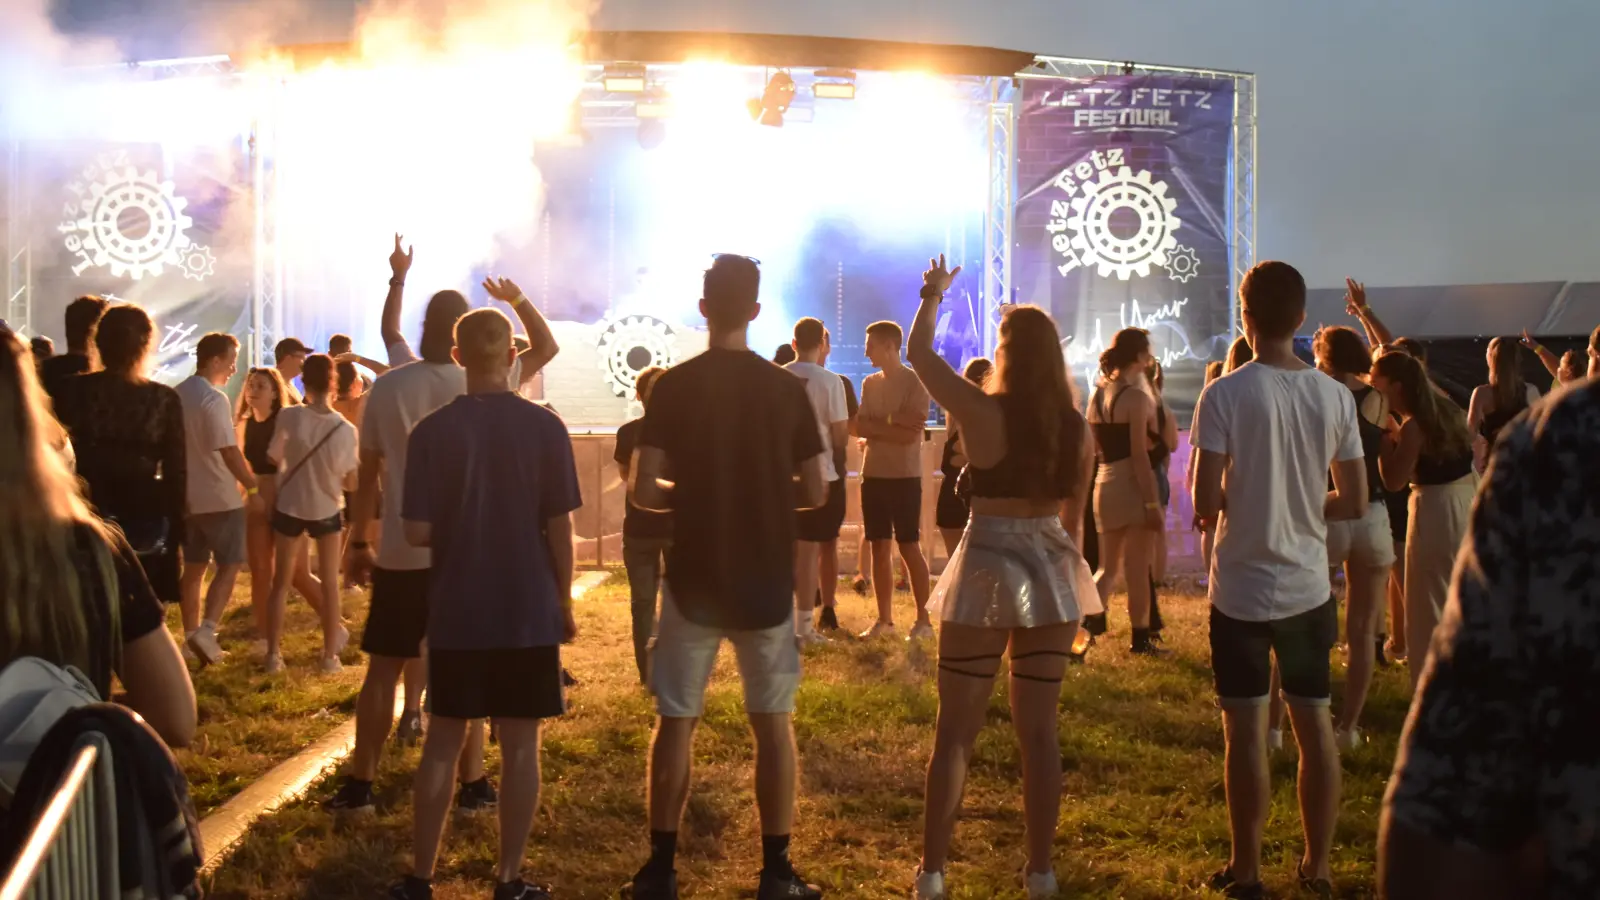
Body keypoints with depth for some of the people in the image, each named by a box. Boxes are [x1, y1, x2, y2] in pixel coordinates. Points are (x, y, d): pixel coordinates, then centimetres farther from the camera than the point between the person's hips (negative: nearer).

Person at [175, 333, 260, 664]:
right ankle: (206, 630, -12)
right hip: (219, 497, -8)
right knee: (229, 565, 0)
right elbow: (229, 451, -22)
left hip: (187, 496, 8)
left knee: (193, 567, 13)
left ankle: (192, 635, 18)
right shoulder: (214, 398, -19)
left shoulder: (177, 395, 7)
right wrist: (253, 487, -14)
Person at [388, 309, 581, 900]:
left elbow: (417, 533, -8)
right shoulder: (545, 427, -6)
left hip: (456, 613, 1)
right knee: (521, 744, 8)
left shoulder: (432, 430, -6)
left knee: (443, 740, 12)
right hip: (529, 612, -1)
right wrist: (564, 601, 6)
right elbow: (560, 528, -5)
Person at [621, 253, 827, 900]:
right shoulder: (786, 388, -4)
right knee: (773, 722, 10)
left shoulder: (673, 386, -6)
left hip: (694, 578, 0)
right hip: (766, 579, 1)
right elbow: (814, 495, -2)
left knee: (676, 721, 10)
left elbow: (642, 491, -10)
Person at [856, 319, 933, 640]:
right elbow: (860, 427, 1)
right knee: (879, 548, 8)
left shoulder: (914, 383, -8)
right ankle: (884, 619, 15)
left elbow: (909, 435, -16)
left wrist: (876, 426, -9)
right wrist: (891, 422, -12)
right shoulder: (870, 383, 11)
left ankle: (923, 619, 6)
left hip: (904, 477, -6)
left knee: (909, 547, -2)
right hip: (873, 476, 6)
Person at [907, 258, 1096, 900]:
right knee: (1040, 730, 12)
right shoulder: (1077, 427, 0)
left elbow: (918, 352, 2)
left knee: (956, 729, 7)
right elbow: (1074, 512, 11)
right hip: (1051, 571, 3)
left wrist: (933, 295, 17)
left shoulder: (982, 411, -12)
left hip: (987, 570, -3)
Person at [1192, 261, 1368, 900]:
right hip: (1308, 588, 4)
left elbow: (1206, 503, -16)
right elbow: (1354, 504, 2)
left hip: (1242, 590, -4)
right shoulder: (1335, 397, -1)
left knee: (1247, 731, 5)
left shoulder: (1225, 394, -14)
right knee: (1314, 726, 13)